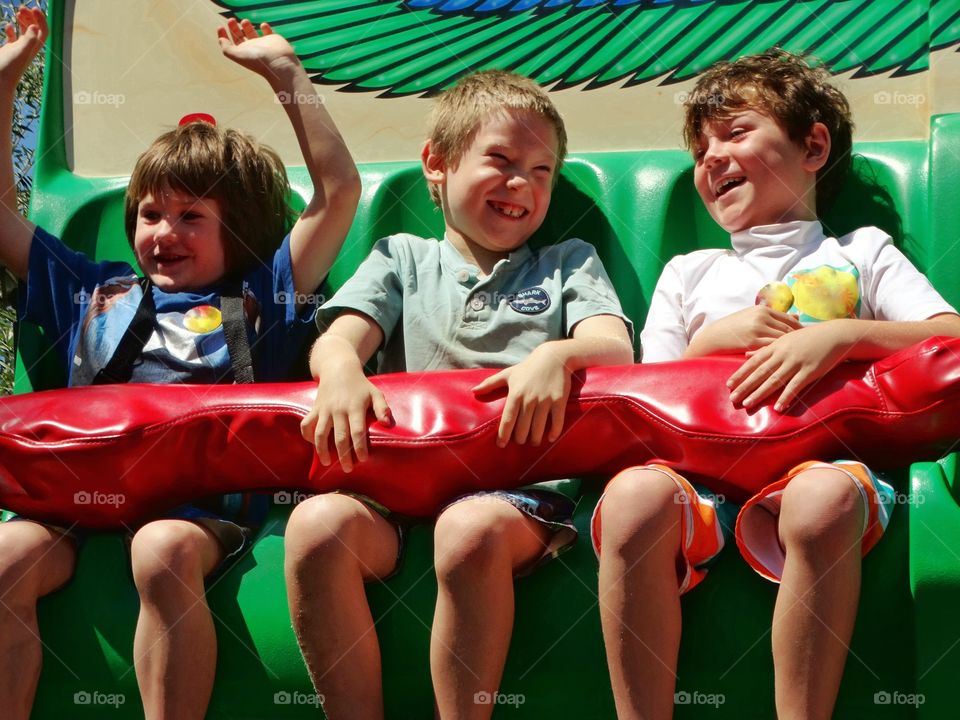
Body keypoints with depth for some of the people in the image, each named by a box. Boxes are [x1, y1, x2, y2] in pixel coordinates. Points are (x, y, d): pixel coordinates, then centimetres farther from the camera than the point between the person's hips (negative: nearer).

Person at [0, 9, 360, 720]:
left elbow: (340, 190, 11)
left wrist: (285, 72, 9)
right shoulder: (94, 293, 26)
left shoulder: (259, 297, 17)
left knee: (164, 550, -37)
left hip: (202, 504, -3)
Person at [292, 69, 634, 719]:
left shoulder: (569, 263, 24)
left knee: (472, 527, -37)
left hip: (522, 488, -1)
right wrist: (341, 371, -18)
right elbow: (339, 338, 8)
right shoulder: (402, 258, 24)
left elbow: (616, 349, 7)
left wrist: (558, 354, -17)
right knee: (318, 523, -30)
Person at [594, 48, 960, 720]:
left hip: (815, 467, -1)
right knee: (635, 492, -35)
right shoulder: (690, 273, 30)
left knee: (825, 494, -40)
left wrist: (841, 335, -10)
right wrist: (717, 337, 5)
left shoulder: (861, 252, 23)